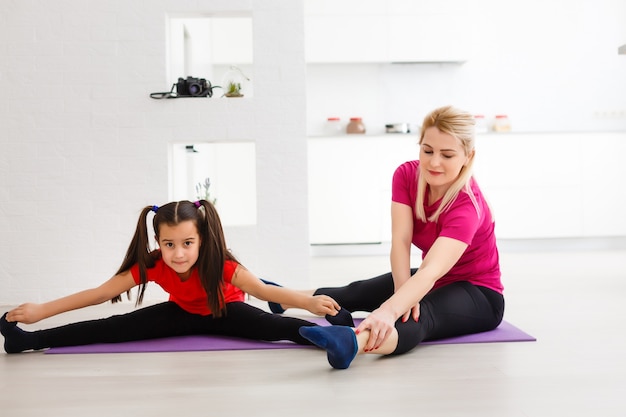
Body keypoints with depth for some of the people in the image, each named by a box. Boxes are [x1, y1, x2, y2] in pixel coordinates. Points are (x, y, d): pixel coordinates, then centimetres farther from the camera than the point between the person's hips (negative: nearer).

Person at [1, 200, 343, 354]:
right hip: (183, 313, 3)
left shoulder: (221, 265, -38)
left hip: (224, 312, -2)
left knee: (271, 327, -35)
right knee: (114, 328, -15)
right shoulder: (151, 265, -29)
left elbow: (263, 290, -50)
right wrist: (40, 310, -27)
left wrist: (309, 302, -68)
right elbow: (100, 293, -24)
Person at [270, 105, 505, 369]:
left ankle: (353, 340, -70)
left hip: (478, 295, -7)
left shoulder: (468, 206, -32)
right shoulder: (406, 175, -14)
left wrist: (389, 310, -60)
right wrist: (404, 294, -38)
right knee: (357, 292, 17)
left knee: (420, 315, -39)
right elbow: (400, 242, -23)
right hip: (434, 282, 7)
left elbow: (431, 271, -45)